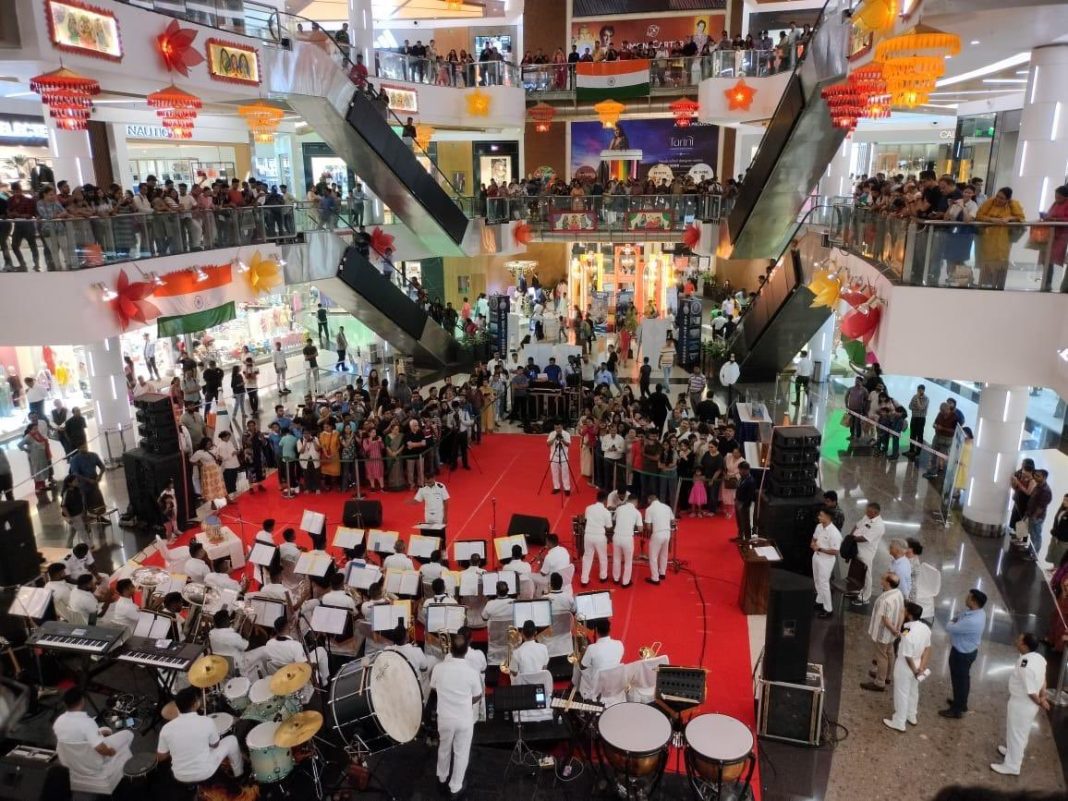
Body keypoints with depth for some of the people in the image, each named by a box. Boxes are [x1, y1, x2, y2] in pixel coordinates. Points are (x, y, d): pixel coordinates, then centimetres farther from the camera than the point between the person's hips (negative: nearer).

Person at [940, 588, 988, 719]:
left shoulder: (972, 621, -38)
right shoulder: (978, 612, -8)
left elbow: (949, 628, -25)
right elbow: (959, 618, 10)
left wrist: (951, 623, -6)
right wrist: (955, 620, -8)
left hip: (962, 653, -9)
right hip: (967, 650, 9)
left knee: (959, 680, 10)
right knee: (963, 678, 26)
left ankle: (957, 710, 28)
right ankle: (961, 702, 46)